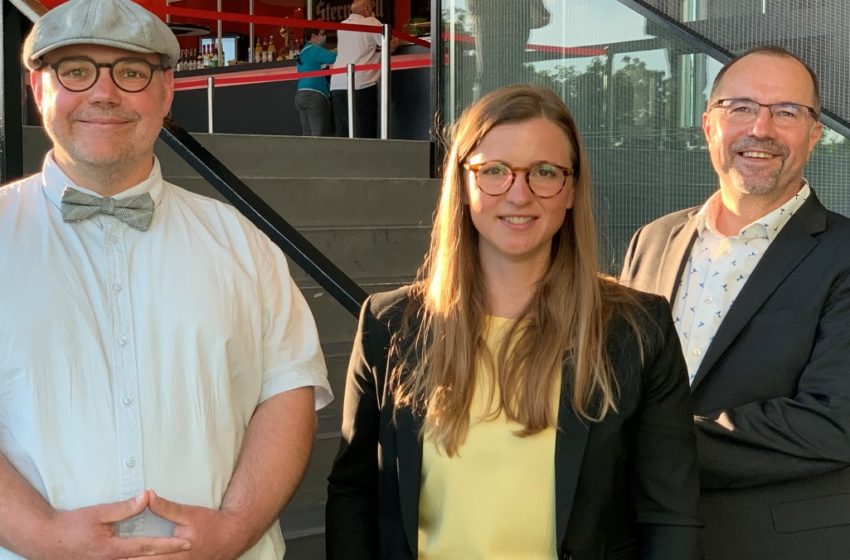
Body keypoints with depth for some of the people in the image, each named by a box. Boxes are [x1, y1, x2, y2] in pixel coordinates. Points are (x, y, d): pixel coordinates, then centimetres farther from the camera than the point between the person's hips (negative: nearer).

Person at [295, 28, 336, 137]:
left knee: (307, 134, 5)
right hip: (314, 95, -9)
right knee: (319, 133, -12)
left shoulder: (303, 52, 23)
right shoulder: (314, 50, -6)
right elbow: (334, 58, -16)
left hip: (300, 94, 9)